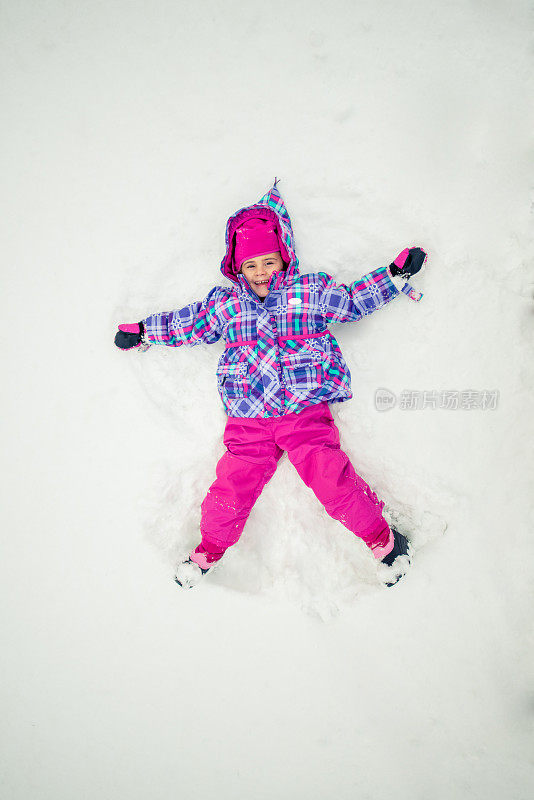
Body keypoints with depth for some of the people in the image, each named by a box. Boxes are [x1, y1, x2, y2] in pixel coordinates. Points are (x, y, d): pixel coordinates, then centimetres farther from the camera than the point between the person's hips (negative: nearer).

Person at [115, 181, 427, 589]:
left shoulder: (311, 291, 10)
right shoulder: (225, 303, 14)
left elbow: (355, 301, 17)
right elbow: (186, 324, 25)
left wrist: (396, 275, 13)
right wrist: (142, 331, 27)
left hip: (306, 410, -1)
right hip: (249, 419, 2)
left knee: (334, 483, -13)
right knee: (231, 489, -7)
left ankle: (382, 538, 9)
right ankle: (209, 549, 20)